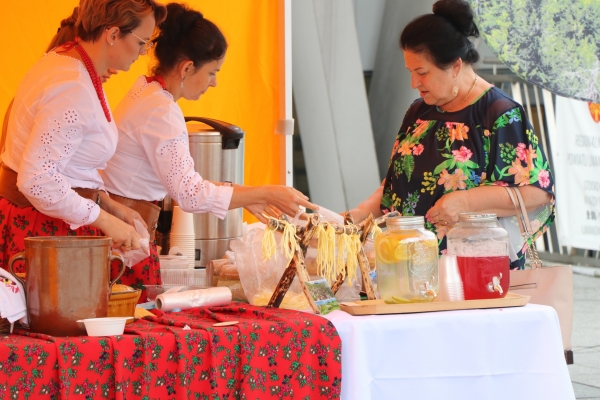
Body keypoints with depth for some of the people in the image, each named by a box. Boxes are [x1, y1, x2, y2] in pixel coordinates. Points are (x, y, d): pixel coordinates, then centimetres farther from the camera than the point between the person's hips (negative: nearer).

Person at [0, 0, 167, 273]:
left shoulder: (61, 60, 10)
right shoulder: (74, 90, -22)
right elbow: (37, 180, -26)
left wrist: (108, 205, 11)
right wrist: (105, 220, -19)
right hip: (45, 230, -10)